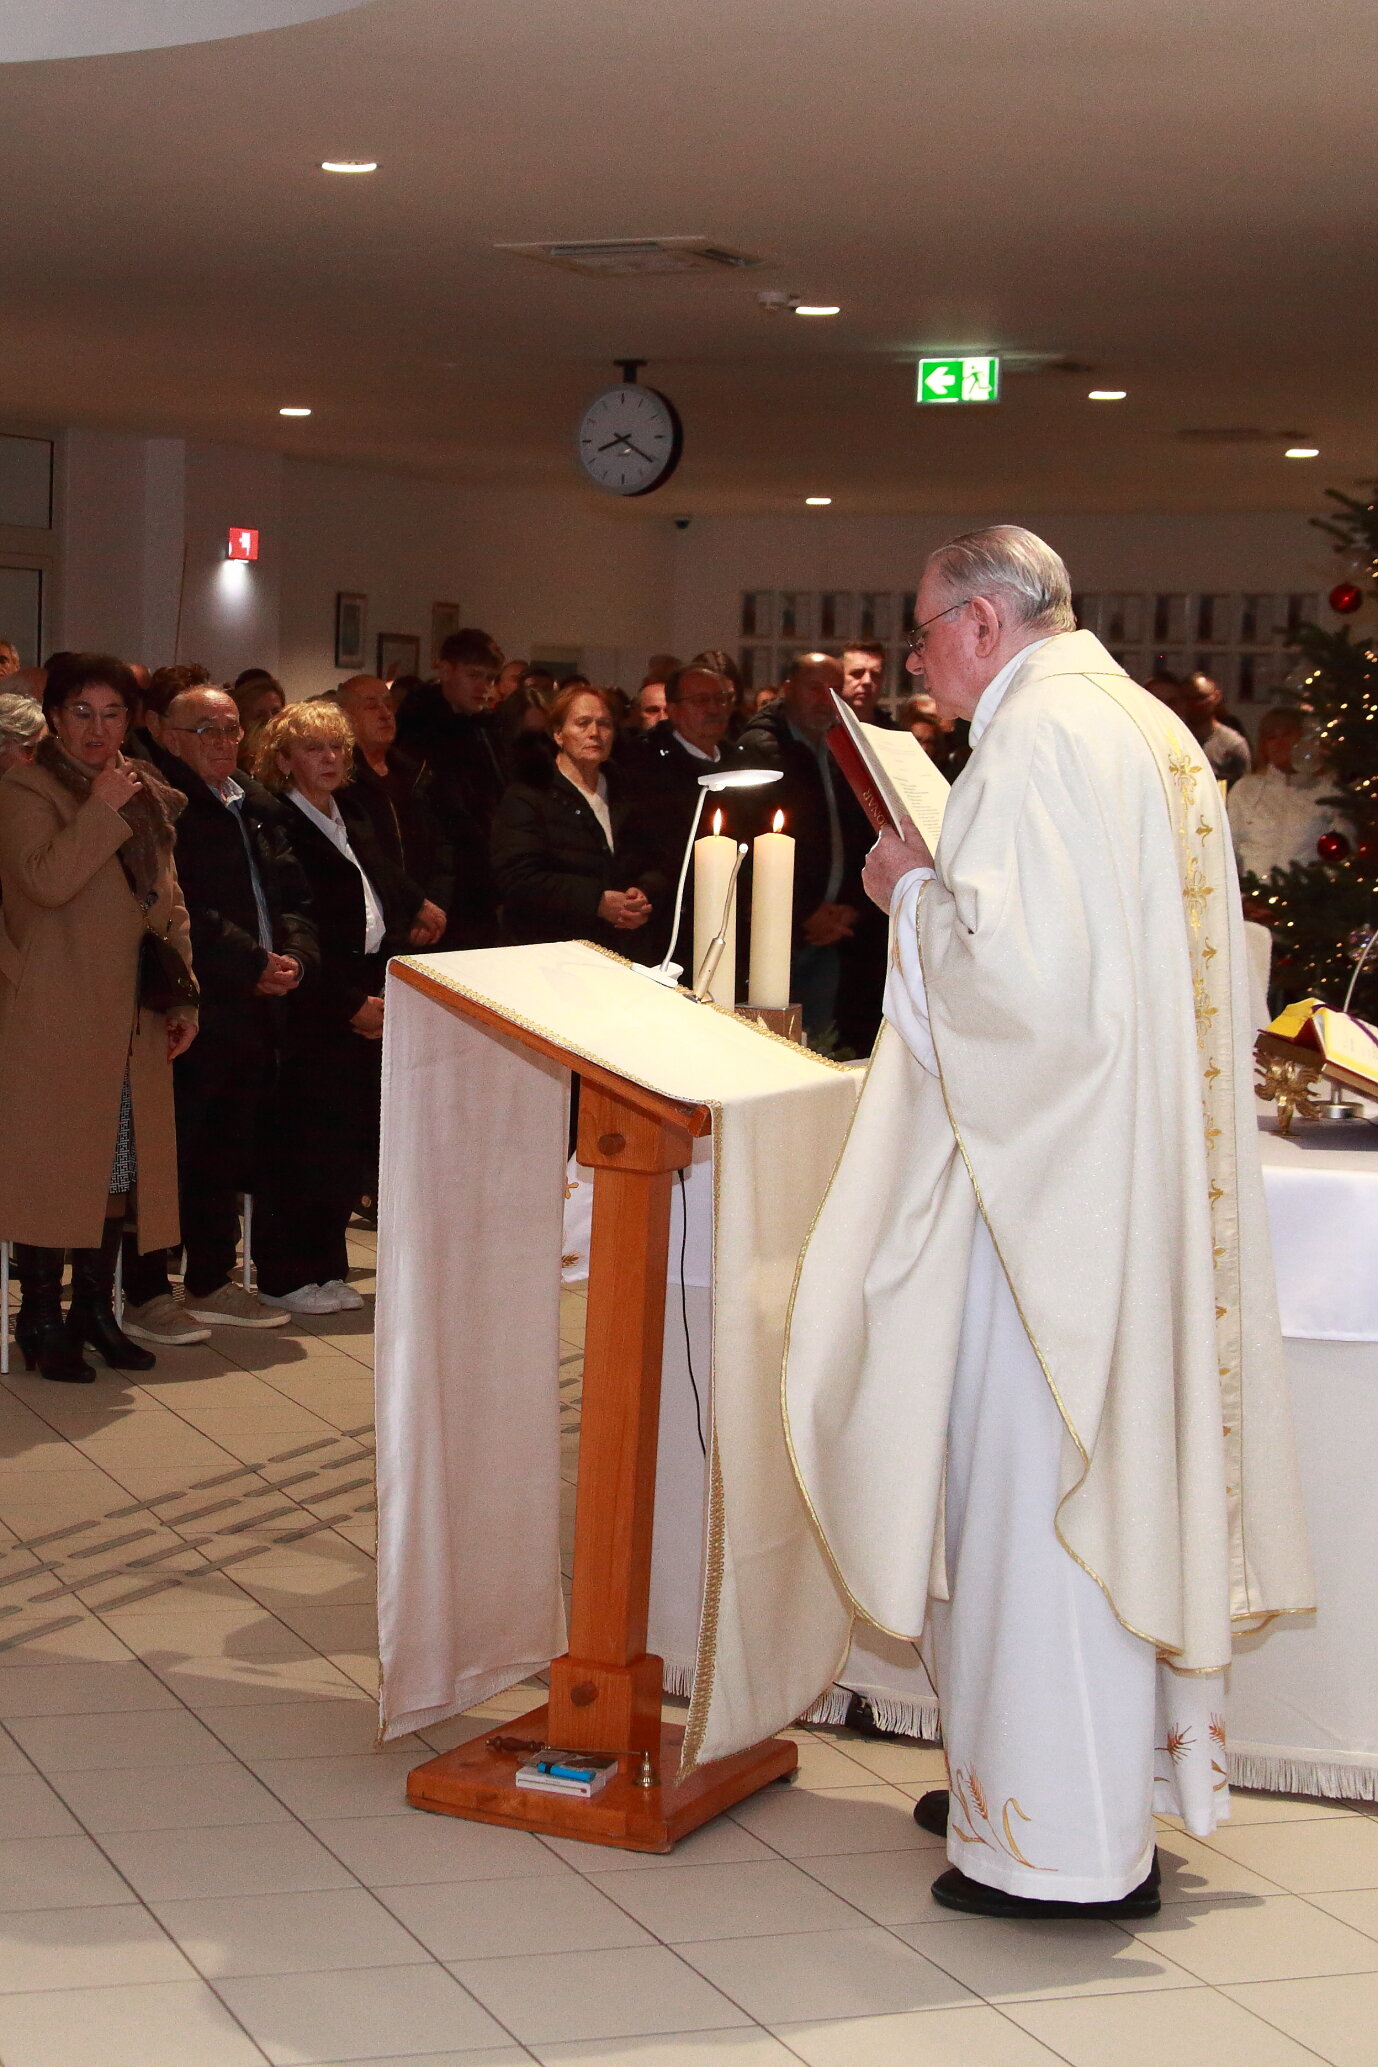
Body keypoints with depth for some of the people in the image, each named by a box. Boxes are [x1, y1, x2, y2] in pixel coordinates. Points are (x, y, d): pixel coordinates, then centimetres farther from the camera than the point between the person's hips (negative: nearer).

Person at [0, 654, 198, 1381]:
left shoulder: (146, 796, 14)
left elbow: (170, 904, 18)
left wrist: (183, 996, 11)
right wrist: (102, 810, -20)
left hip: (132, 1019, 7)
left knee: (118, 1164, 10)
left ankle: (94, 1308, 22)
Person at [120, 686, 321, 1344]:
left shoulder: (259, 808, 17)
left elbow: (292, 896, 15)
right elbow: (178, 911, -17)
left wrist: (294, 955, -4)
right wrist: (253, 964, -15)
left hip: (255, 1007, 8)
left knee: (230, 1154, 14)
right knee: (173, 1151, -4)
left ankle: (211, 1284, 25)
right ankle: (145, 1295, 4)